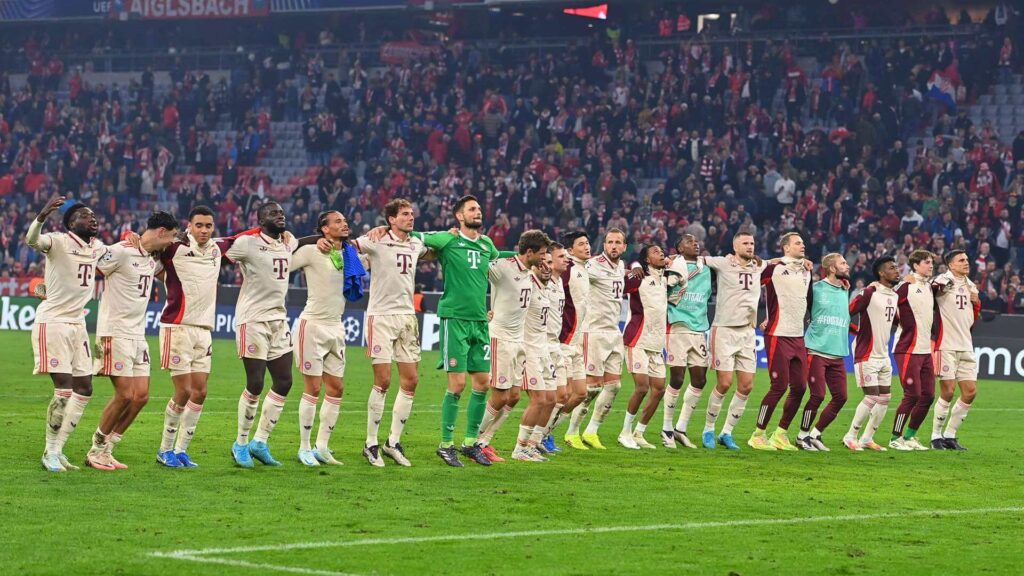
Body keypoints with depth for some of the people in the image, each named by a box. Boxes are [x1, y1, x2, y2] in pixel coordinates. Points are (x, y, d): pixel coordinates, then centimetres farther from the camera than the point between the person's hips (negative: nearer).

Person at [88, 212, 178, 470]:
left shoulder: (153, 259, 13)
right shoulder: (122, 252, -14)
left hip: (138, 335, 9)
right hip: (115, 332, -9)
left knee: (141, 395, 2)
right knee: (125, 395, -11)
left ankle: (106, 449, 12)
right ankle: (96, 451, 4)